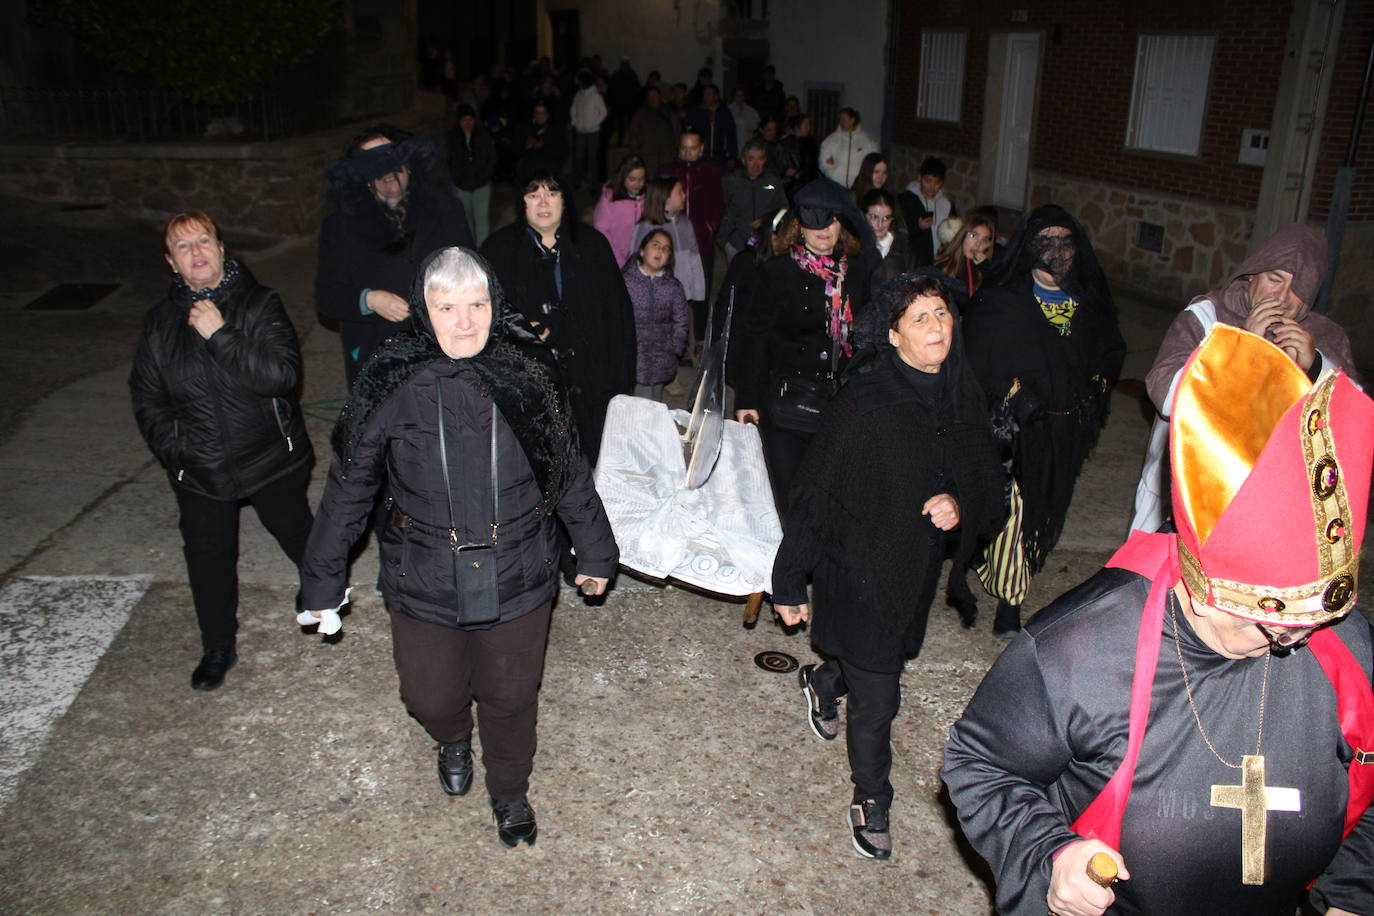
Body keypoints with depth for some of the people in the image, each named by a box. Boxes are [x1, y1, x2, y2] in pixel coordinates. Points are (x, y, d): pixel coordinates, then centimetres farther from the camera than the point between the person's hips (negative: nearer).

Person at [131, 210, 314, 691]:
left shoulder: (260, 304, -10)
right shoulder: (161, 321, 1)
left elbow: (283, 375, -24)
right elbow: (147, 398, 8)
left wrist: (221, 336, -27)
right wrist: (173, 449, -4)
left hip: (271, 457, -3)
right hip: (199, 471, 3)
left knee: (295, 533, 16)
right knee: (208, 557, 11)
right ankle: (218, 648, 32)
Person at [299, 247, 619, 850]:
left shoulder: (528, 374, -10)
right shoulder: (392, 383, -12)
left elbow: (570, 471, 3)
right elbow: (349, 486, -1)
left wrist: (595, 550, 12)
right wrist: (323, 579, 5)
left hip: (517, 580, 0)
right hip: (423, 584, 0)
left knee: (511, 698, 17)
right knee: (431, 697, 16)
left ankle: (509, 794, 48)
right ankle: (453, 741, 55)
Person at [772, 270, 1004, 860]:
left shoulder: (963, 395, -4)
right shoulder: (865, 401, -23)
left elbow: (989, 484, 7)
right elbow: (815, 495, -18)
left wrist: (962, 505, -17)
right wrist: (790, 582, -13)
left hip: (919, 569, 6)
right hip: (859, 570, -6)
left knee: (890, 658, 26)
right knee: (877, 700, 3)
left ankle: (823, 681, 60)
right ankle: (871, 801, 31)